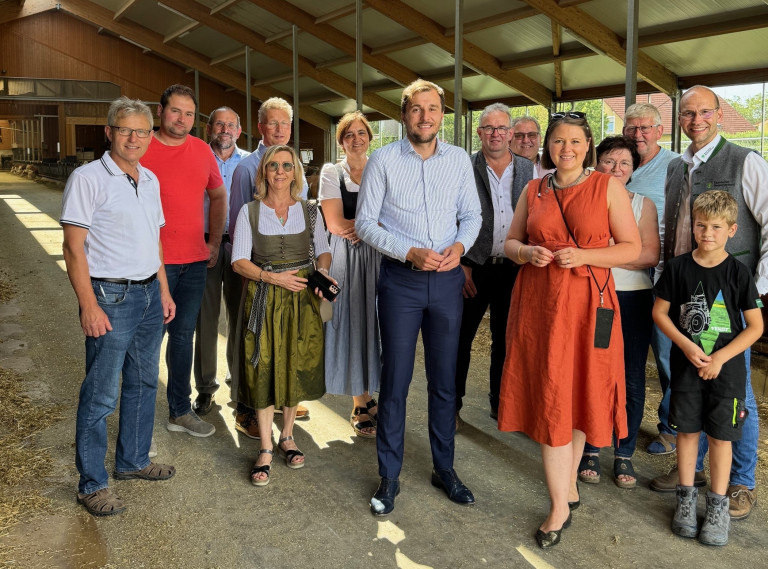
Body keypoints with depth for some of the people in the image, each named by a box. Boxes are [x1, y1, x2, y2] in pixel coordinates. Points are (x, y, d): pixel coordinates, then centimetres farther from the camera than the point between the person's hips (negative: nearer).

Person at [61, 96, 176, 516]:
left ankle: (133, 462, 32)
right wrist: (89, 307, -18)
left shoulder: (150, 180, 11)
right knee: (101, 394, -2)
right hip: (111, 296, -7)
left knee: (143, 383, 16)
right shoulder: (88, 178, -10)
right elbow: (74, 247, -13)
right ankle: (92, 484, 12)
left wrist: (163, 291, 16)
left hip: (149, 294, 8)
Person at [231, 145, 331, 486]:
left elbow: (323, 252, 11)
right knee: (263, 370, -2)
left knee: (296, 367, 6)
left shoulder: (309, 211, 8)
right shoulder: (249, 212, 3)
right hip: (264, 299, -1)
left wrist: (323, 272, -11)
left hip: (302, 298, 2)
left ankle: (287, 436, 25)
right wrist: (272, 277, -16)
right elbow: (239, 261, -1)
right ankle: (266, 449, 8)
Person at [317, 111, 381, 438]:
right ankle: (360, 408, 10)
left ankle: (367, 396, 19)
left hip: (378, 256, 2)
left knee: (373, 322, 4)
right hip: (347, 259, -2)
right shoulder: (331, 173, 2)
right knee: (352, 325, -1)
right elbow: (335, 224, -9)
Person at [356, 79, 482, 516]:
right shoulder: (383, 161, -3)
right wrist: (410, 253, -14)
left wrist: (459, 245, -9)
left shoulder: (460, 160, 5)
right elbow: (365, 222, -3)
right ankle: (389, 477, 16)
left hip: (447, 279, 3)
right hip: (401, 280, -2)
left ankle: (445, 468, 27)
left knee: (445, 379, 11)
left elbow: (472, 214, 12)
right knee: (396, 380, 2)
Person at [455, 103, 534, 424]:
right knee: (460, 337, 5)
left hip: (514, 267, 3)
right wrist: (460, 264, -9)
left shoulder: (528, 170, 6)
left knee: (506, 338, 13)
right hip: (474, 267, -2)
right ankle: (452, 404, 20)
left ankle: (500, 404, 28)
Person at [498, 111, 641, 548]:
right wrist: (527, 252, -7)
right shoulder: (534, 191, 10)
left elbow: (632, 247, -1)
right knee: (549, 399, 2)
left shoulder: (608, 186, 1)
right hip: (538, 303, 2)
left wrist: (584, 255, -16)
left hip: (586, 303, -2)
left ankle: (568, 483, 29)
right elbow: (510, 242, 15)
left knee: (580, 394, 7)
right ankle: (561, 504, 11)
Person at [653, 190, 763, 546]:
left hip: (726, 368, -1)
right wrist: (686, 345, -12)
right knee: (687, 430, 9)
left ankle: (718, 506, 19)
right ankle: (686, 497, 25)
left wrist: (720, 357, -14)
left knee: (720, 435, 5)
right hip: (686, 365, 1)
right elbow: (660, 311, 2)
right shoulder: (678, 267, -3)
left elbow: (755, 326, -5)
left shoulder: (738, 272, -6)